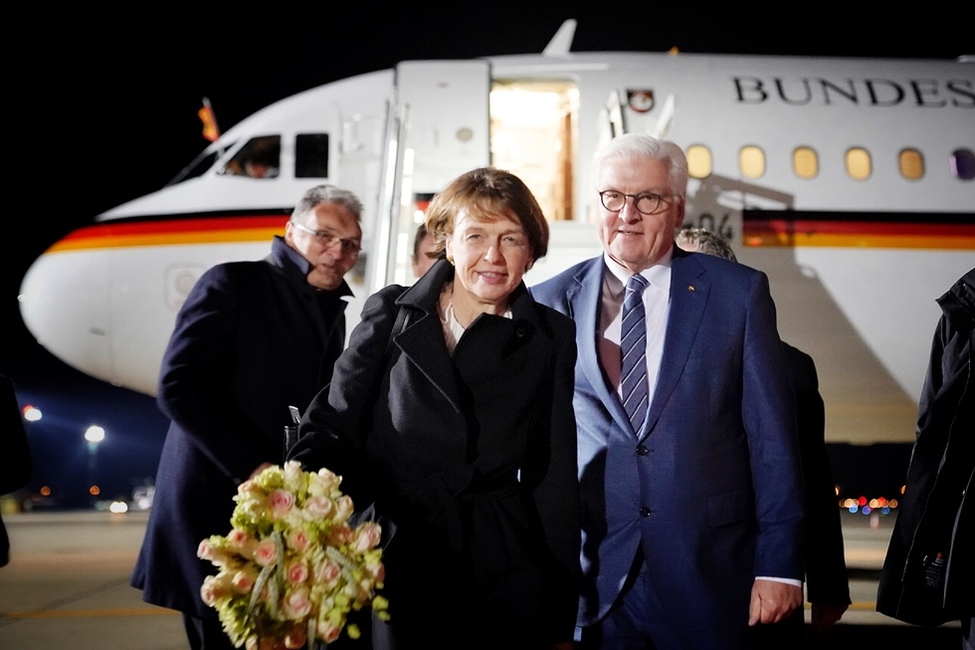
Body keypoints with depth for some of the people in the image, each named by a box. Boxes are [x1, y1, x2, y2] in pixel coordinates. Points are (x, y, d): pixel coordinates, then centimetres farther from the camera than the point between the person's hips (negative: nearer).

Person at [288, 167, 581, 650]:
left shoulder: (551, 339, 3)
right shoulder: (389, 315, 2)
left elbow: (555, 479, 3)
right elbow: (333, 428, -1)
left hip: (502, 577, 0)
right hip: (393, 565, 0)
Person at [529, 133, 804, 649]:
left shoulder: (737, 293, 2)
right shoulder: (549, 304, 5)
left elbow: (772, 439, 0)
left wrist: (779, 565, -4)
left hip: (707, 582, 0)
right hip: (587, 583, 1)